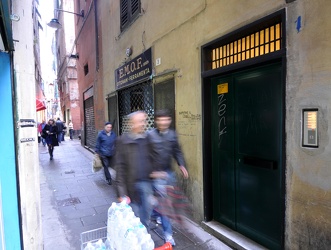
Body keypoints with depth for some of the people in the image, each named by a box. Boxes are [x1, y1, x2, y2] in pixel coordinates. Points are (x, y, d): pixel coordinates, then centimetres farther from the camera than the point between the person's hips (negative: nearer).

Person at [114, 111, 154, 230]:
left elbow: (152, 161, 9)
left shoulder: (148, 139, 5)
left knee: (146, 216, 15)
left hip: (147, 183, 4)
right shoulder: (123, 141, -6)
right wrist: (122, 191, -11)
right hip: (132, 184, -3)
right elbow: (120, 167, -8)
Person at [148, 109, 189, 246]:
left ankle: (156, 214, 50)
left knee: (163, 199, 20)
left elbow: (177, 151, 11)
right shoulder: (150, 135, -13)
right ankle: (168, 232, 12)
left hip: (169, 172, 6)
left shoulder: (173, 134, 3)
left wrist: (181, 165, -1)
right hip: (157, 173, -5)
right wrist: (151, 171, -16)